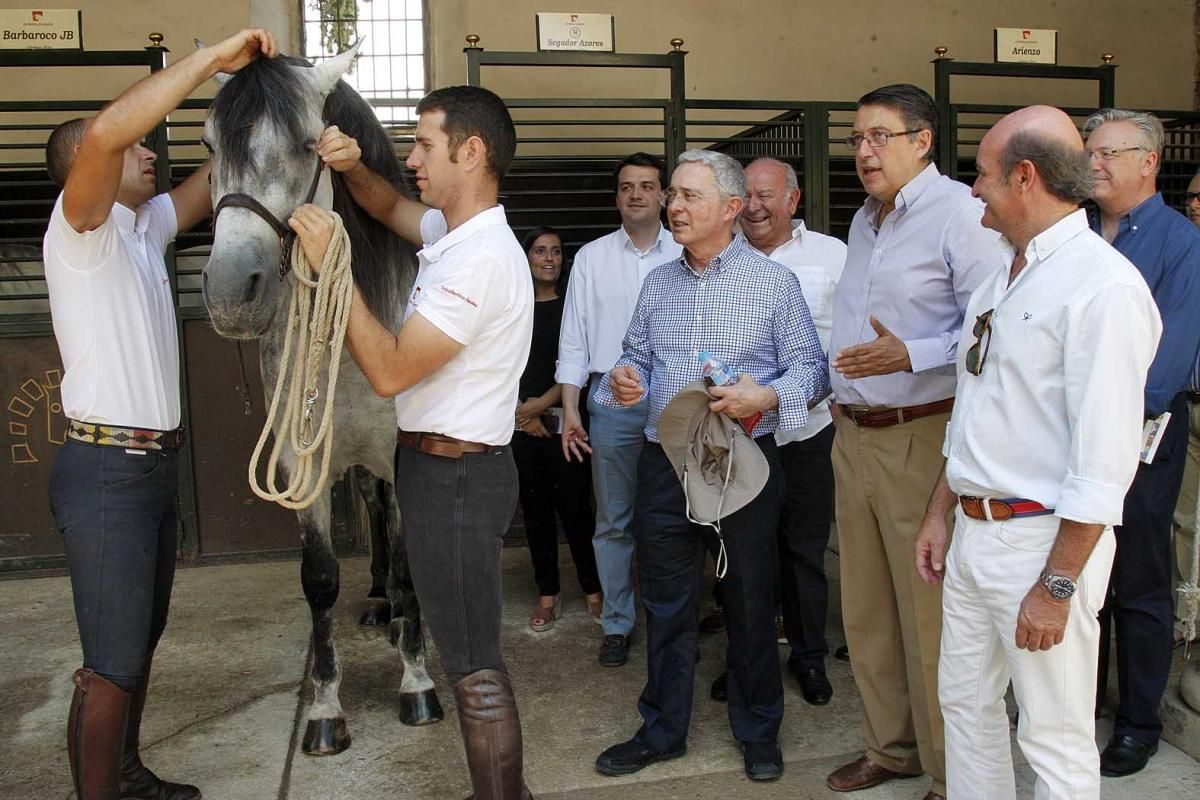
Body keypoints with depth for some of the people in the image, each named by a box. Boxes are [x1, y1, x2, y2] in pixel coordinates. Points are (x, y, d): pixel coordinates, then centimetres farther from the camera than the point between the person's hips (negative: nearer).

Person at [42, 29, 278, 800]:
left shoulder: (147, 227, 13)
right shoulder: (81, 226, -11)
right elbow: (105, 132, -29)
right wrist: (212, 56, -25)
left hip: (154, 467, 9)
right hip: (106, 473, -9)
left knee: (142, 639, 19)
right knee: (112, 661, -2)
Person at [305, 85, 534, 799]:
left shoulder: (479, 259, -22)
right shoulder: (456, 231, 9)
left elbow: (390, 370, -25)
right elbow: (390, 206, 29)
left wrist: (329, 263, -20)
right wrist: (353, 167, 8)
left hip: (455, 474, -11)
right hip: (441, 465, 11)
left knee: (474, 663, 0)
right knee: (471, 650, 20)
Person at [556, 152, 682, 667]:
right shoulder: (592, 258, 8)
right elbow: (573, 339, 7)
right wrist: (570, 410, 0)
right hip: (612, 401, 1)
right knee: (613, 521, 6)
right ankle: (617, 624, 18)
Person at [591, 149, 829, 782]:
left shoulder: (773, 281, -3)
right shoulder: (658, 283, 12)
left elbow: (812, 367, -5)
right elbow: (636, 355, 19)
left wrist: (766, 396, -23)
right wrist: (624, 379, -3)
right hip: (663, 463, 4)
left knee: (750, 603, 9)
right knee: (665, 604, 11)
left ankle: (758, 731, 28)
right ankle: (662, 730, 27)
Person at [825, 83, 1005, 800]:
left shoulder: (959, 213, -10)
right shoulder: (865, 220, 17)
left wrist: (910, 356, -25)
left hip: (922, 437, -8)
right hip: (854, 436, 9)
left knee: (930, 614, 1)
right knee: (866, 609, 16)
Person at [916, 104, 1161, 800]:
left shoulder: (1104, 286, -17)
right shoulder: (1005, 278, 12)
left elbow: (1104, 461, -21)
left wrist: (1056, 586, -19)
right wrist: (941, 512, 18)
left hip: (1043, 538, -9)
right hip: (974, 533, 9)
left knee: (1056, 742, 5)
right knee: (966, 703, 19)